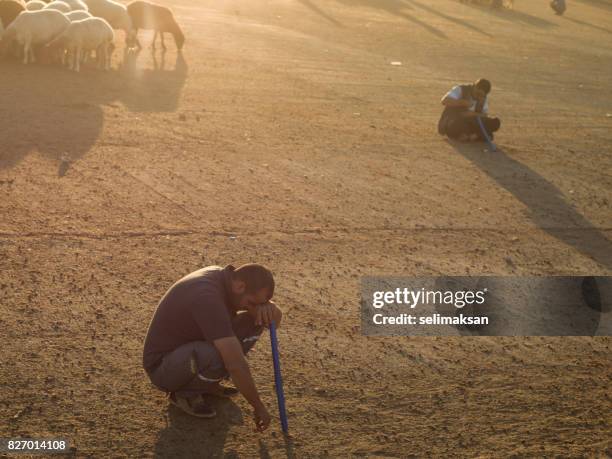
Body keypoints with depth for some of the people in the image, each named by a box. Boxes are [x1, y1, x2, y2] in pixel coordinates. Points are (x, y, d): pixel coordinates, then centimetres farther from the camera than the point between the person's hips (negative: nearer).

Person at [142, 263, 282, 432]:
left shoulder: (227, 279, -5)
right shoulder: (208, 297, -34)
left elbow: (275, 319, 2)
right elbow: (236, 364, -35)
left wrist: (266, 307, -23)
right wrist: (258, 406, -24)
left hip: (191, 350, 9)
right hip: (164, 367, -9)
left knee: (254, 322, -3)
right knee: (224, 357, -37)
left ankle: (206, 383, 9)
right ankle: (185, 391, -6)